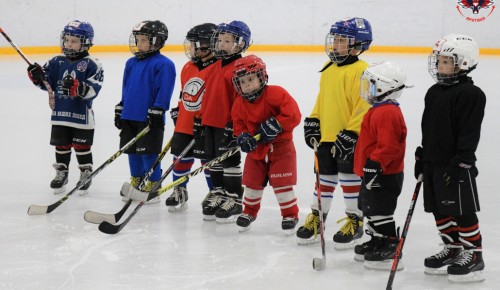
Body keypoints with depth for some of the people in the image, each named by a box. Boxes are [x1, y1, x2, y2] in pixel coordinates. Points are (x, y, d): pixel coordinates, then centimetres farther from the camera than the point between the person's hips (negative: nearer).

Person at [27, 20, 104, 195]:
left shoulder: (92, 65, -11)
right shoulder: (57, 62, 4)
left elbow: (93, 90, -20)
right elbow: (47, 83, 5)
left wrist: (76, 87, -35)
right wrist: (37, 76, -15)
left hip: (82, 115, -4)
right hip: (60, 113, 4)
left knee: (82, 147, 8)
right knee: (61, 146, 15)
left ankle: (86, 174, 24)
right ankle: (61, 173, 30)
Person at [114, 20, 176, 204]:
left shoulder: (163, 65, -11)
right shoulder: (131, 63, 12)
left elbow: (164, 92, -14)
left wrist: (156, 112, -16)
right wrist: (120, 110, 18)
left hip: (149, 118, -7)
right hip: (129, 117, 7)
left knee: (149, 153, -2)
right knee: (133, 152, 13)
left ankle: (153, 187, 6)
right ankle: (135, 183, 24)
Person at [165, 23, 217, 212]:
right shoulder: (188, 68, 11)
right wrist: (177, 110, 20)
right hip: (184, 124, 7)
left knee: (209, 160, 0)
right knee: (180, 157, 12)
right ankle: (179, 192, 26)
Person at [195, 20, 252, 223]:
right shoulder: (214, 68, 13)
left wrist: (233, 125, -20)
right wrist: (200, 119, 18)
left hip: (227, 124, -8)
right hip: (210, 122, 8)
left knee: (230, 161, -1)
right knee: (213, 160, 15)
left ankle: (234, 200, 6)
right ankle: (218, 193, 27)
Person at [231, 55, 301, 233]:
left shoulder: (276, 94, -20)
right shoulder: (239, 105, -2)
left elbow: (293, 115, -24)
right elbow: (239, 125, 6)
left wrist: (275, 125, -29)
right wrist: (242, 137, -15)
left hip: (280, 146, -5)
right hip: (256, 149, 5)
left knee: (281, 183, -5)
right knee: (252, 182, 10)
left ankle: (290, 214, 12)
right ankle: (249, 212, 33)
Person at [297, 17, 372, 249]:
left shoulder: (361, 71, -16)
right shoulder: (328, 70, 11)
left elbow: (363, 107, -20)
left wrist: (351, 134, -21)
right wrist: (313, 123, 14)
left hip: (349, 139, -7)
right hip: (326, 137, 7)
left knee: (350, 178, 3)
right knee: (324, 178, 16)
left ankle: (355, 221, 15)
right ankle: (316, 218, 26)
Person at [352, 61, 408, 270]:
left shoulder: (387, 113, -22)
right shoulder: (379, 110, 14)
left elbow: (389, 146, -28)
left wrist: (374, 165, -29)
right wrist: (368, 168, 28)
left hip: (384, 175, -11)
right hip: (375, 174, 11)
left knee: (380, 212, -7)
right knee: (370, 208, 21)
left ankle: (390, 252, -3)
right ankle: (375, 244, 33)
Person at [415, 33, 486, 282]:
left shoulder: (470, 94, -14)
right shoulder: (434, 93, 12)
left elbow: (470, 133, -19)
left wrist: (460, 162, -22)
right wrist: (422, 157, 17)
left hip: (456, 166, -9)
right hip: (434, 163, 9)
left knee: (463, 211, -2)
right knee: (439, 210, 13)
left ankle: (473, 255, 6)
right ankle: (452, 249, 26)